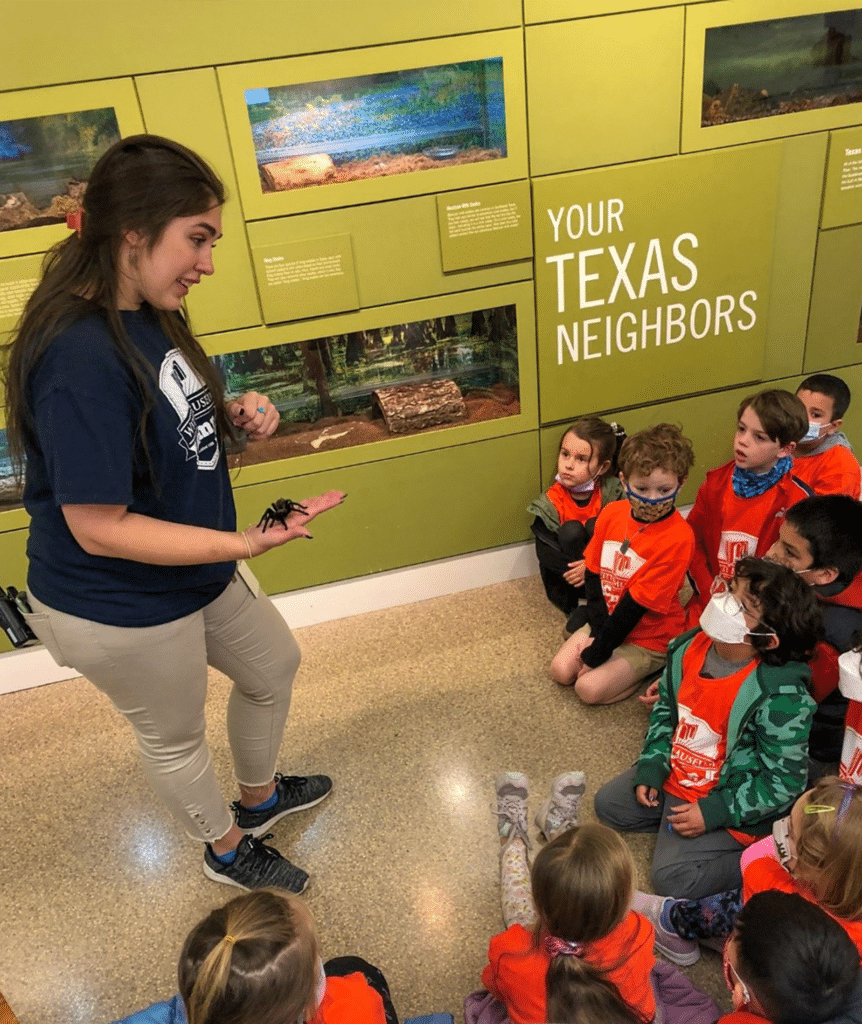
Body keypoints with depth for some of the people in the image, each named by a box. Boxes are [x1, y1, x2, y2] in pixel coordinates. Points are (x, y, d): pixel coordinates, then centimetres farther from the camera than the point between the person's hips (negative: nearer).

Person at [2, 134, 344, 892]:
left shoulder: (148, 317, -4)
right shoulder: (81, 360, -33)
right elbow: (99, 527, -30)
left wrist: (234, 418, -9)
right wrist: (246, 543, -32)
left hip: (199, 571, 9)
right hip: (120, 610, -9)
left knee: (274, 665, 27)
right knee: (176, 736, 18)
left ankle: (259, 798, 56)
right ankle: (228, 850, 49)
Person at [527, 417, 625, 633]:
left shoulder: (612, 492, -14)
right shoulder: (551, 502, -14)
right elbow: (545, 553, -15)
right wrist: (579, 570, -27)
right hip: (567, 583, 0)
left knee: (594, 526, -25)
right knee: (571, 531, -27)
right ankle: (577, 605, -16)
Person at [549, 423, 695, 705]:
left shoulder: (677, 538, -26)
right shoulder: (612, 513, -7)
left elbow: (638, 603, -24)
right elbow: (593, 573, -1)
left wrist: (595, 654, -19)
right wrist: (598, 631, -12)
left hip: (649, 638, -6)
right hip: (606, 621, 6)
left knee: (589, 688, -16)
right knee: (560, 671, -4)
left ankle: (648, 672, 5)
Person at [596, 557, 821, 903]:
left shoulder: (781, 697, -30)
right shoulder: (688, 649, -12)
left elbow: (785, 781, -22)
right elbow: (665, 708, 6)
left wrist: (713, 812, -22)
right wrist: (651, 768, -3)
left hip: (727, 800, -7)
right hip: (675, 777, 7)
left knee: (672, 878, -14)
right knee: (607, 804, 10)